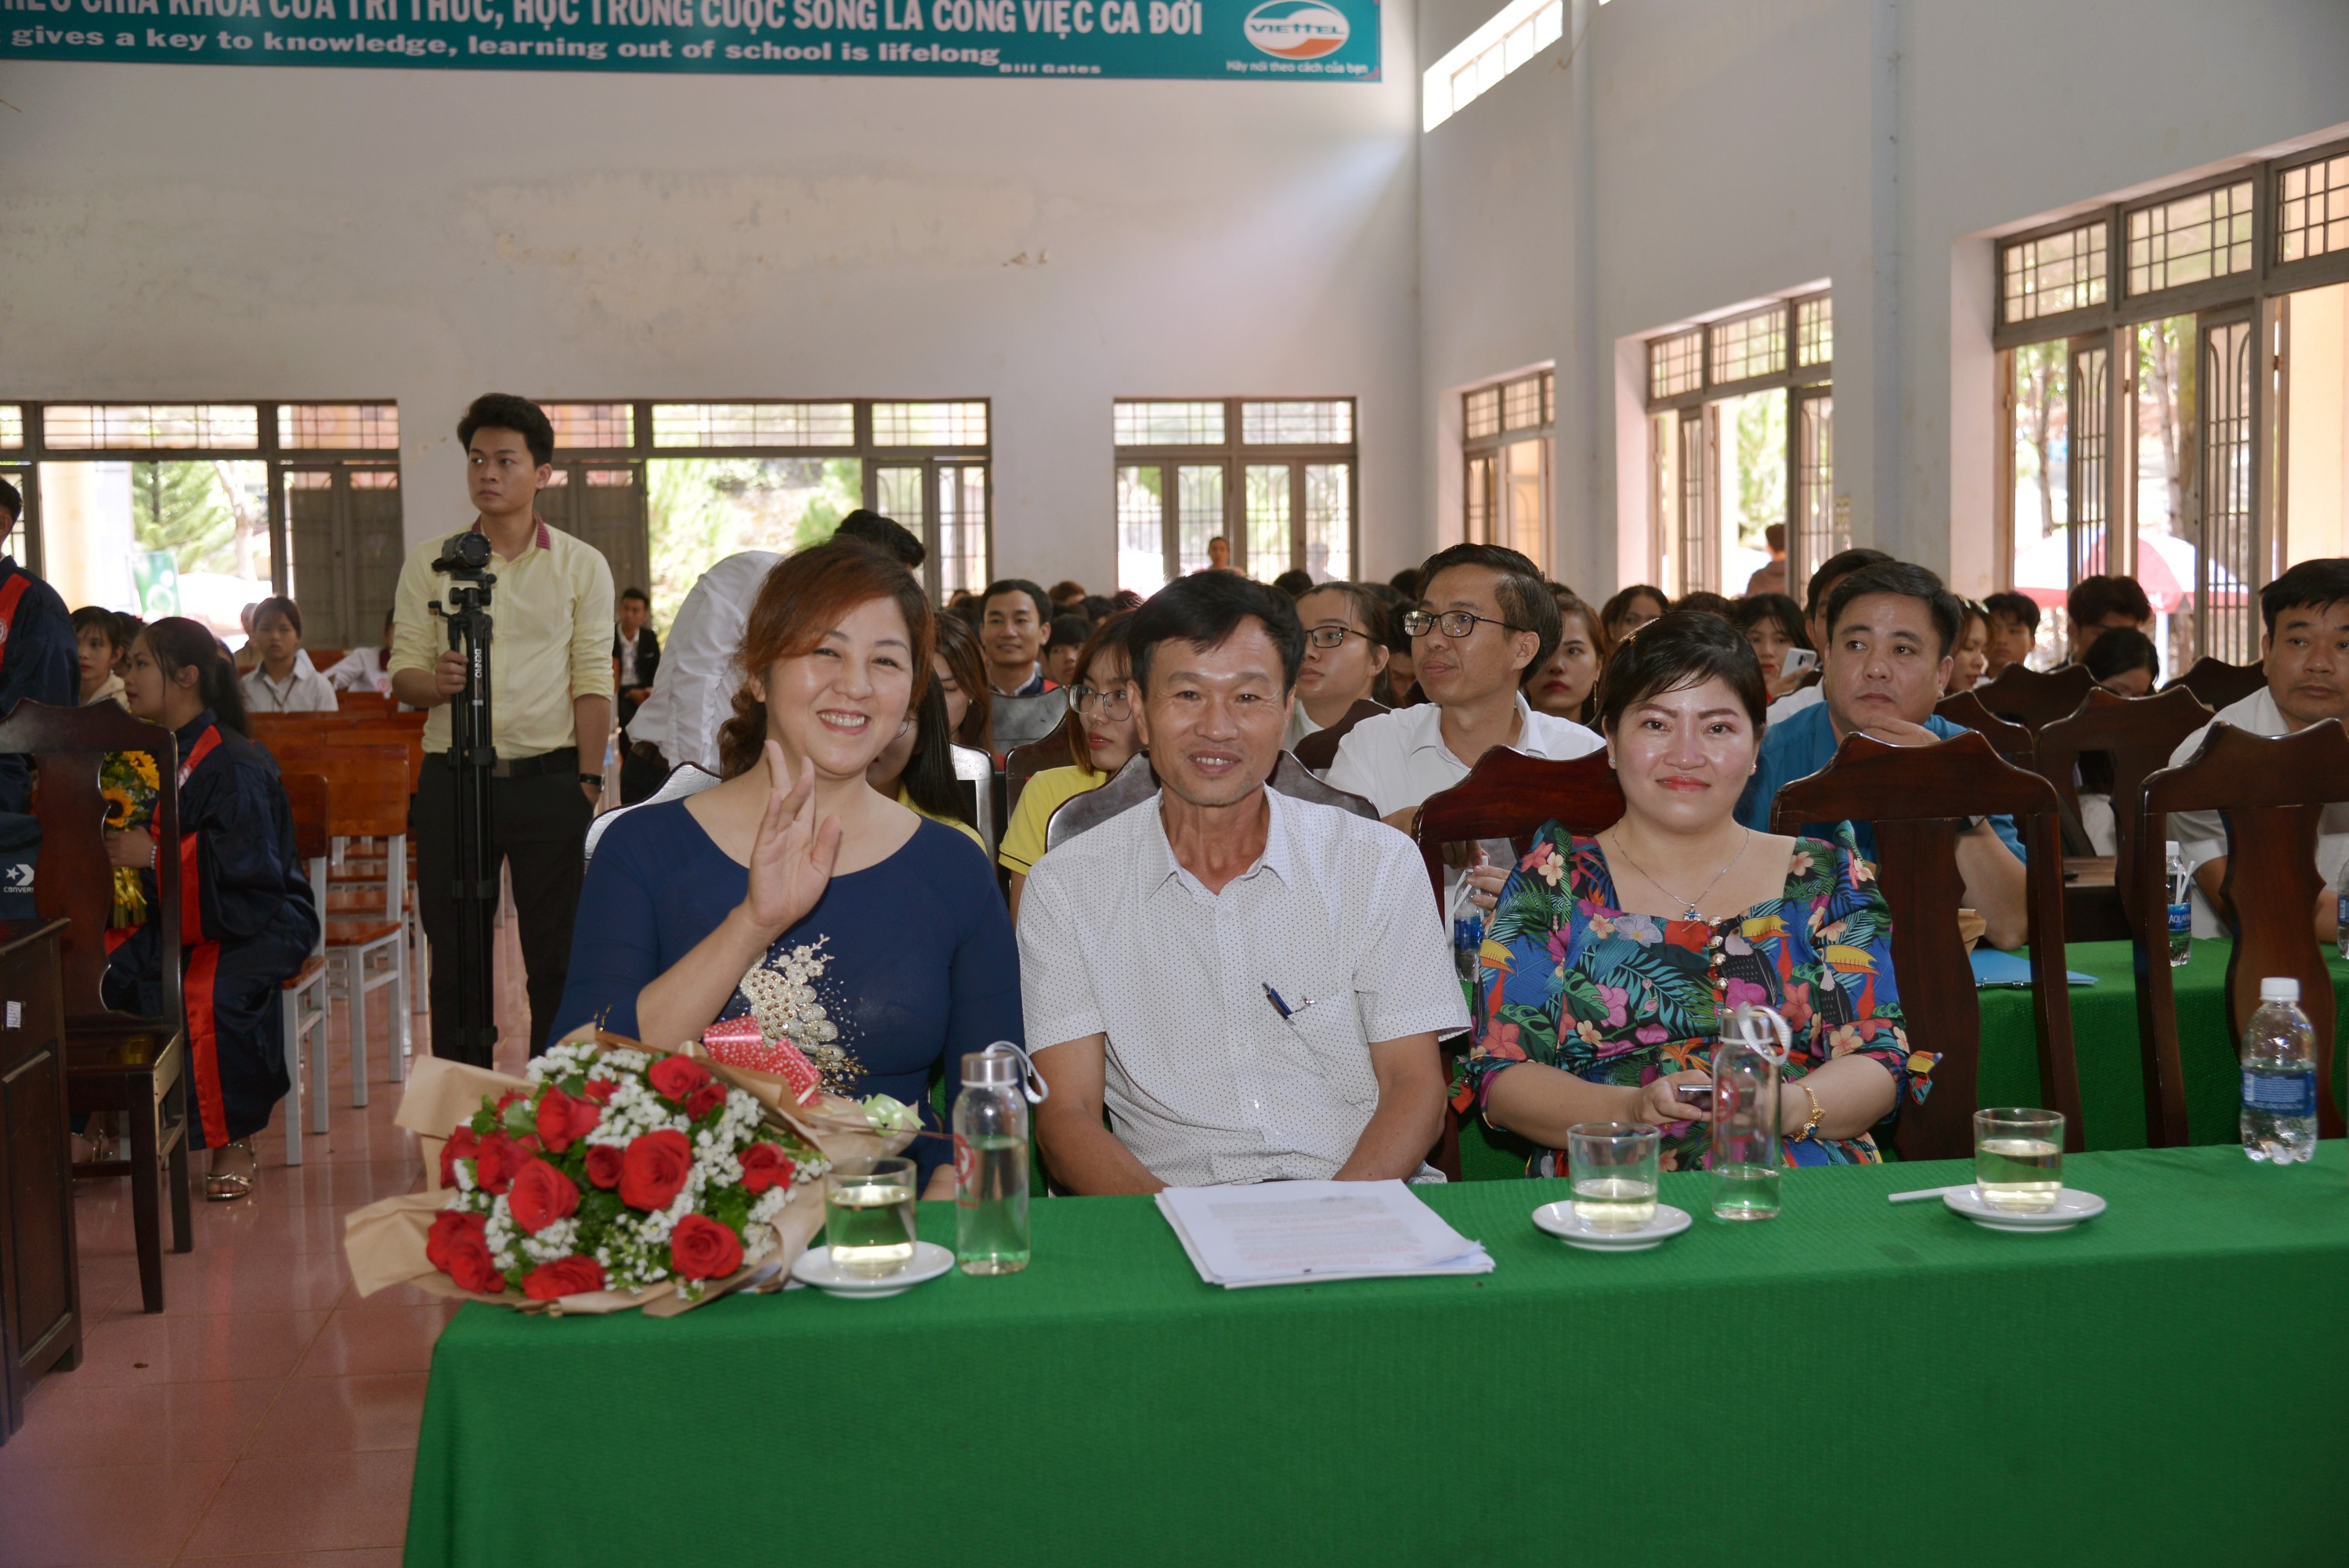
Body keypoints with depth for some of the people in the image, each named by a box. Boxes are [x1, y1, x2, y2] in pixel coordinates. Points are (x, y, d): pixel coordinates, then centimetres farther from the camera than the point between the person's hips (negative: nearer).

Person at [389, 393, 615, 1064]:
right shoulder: (429, 562, 9)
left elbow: (593, 682, 2)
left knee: (556, 956, 2)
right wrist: (435, 683, -17)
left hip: (549, 776, -1)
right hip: (453, 777, 1)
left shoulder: (582, 566, 6)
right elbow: (402, 673, 7)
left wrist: (588, 781, -7)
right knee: (454, 953, 5)